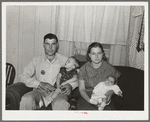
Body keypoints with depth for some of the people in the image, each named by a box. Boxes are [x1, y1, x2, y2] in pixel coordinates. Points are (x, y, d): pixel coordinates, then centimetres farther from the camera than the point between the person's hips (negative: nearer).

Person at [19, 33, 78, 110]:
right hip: (40, 92, 2)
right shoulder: (36, 60, 11)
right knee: (26, 99, -30)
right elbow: (23, 77, 3)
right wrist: (39, 84, -12)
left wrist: (70, 85, -13)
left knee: (60, 103, -36)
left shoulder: (65, 60, 8)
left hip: (58, 92, -1)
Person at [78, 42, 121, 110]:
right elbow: (81, 89, 2)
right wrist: (89, 100, -16)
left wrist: (110, 93, -13)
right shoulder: (84, 69, -1)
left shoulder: (110, 68, -2)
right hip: (87, 98, 0)